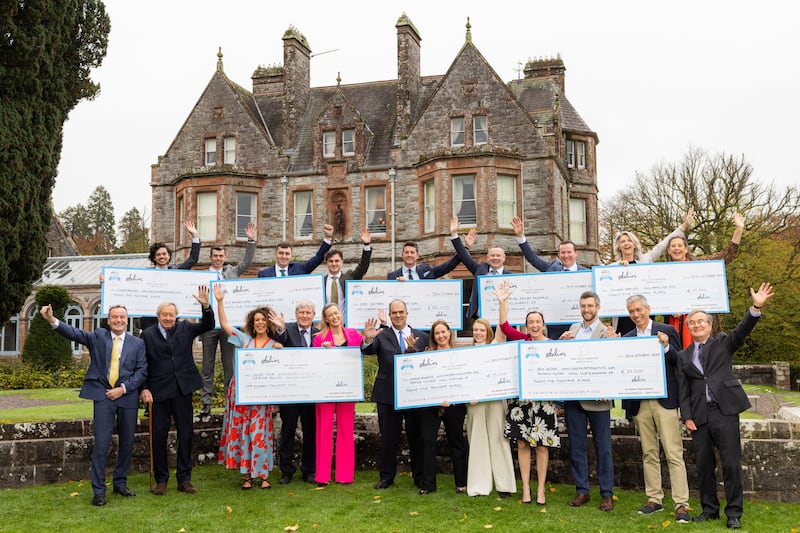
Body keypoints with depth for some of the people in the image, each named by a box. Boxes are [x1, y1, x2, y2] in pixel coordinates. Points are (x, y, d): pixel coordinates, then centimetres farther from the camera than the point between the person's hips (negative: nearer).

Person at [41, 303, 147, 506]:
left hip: (127, 397, 2)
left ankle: (120, 483, 26)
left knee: (127, 443, 10)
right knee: (101, 443, -7)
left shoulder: (137, 343, 7)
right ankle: (98, 490, 2)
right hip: (103, 395, -2)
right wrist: (52, 320, -28)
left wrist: (123, 388, -9)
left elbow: (142, 371, 3)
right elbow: (75, 333, -11)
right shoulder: (98, 336, 5)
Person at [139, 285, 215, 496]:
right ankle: (161, 480, 17)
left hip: (183, 389, 2)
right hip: (159, 391, -2)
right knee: (159, 436, 5)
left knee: (186, 434, 6)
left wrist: (206, 306, -21)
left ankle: (184, 479, 16)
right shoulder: (147, 334, 0)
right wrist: (144, 388, -7)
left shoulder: (185, 328, 5)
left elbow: (207, 326, -5)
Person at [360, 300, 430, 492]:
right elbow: (368, 351, -14)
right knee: (388, 438, 9)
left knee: (416, 437, 8)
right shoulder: (381, 336, 3)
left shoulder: (421, 336, 6)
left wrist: (413, 349, -20)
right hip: (388, 395, -1)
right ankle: (386, 476, 20)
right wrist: (368, 339, -36)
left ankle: (420, 477, 19)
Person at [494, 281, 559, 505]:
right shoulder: (523, 340, 5)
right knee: (522, 443, 5)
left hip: (544, 400, -2)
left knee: (542, 445, 3)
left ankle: (541, 489, 15)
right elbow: (504, 327, -6)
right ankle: (525, 488, 15)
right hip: (521, 398, 2)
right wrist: (502, 302, -12)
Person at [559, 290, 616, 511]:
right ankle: (581, 490, 22)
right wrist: (562, 341, -3)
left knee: (603, 447, 4)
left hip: (597, 398, -5)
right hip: (573, 396, 5)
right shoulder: (573, 329, 13)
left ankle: (607, 494, 14)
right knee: (576, 446, 11)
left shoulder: (607, 332, -6)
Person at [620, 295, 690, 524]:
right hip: (639, 403, 4)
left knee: (674, 454, -5)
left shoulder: (666, 331, 2)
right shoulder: (627, 338, 12)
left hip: (664, 400, -4)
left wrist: (667, 347, -16)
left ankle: (681, 504, -2)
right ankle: (654, 499, 19)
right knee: (649, 454, 11)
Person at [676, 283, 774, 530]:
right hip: (699, 415, 3)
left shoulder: (722, 342, 9)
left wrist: (756, 307, -27)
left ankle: (734, 513, 6)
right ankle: (710, 509, 20)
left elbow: (742, 331, -10)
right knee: (703, 465, 8)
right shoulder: (684, 356, 14)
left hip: (724, 410, -3)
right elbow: (683, 390, 11)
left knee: (731, 464, -3)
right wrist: (687, 416, -1)